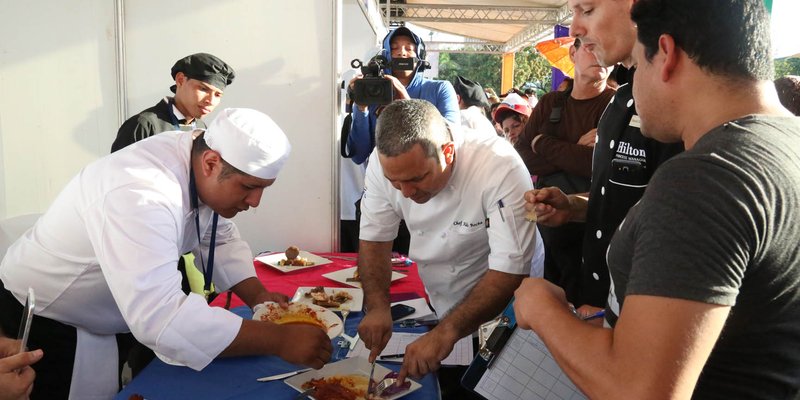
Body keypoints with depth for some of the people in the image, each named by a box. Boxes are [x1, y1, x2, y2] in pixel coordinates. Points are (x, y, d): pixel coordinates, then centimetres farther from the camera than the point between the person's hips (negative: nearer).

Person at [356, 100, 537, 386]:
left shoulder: (501, 168, -32)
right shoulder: (384, 162, -18)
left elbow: (510, 271, -32)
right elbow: (374, 238, -7)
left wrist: (447, 332, -38)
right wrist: (377, 306, -22)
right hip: (435, 309, 4)